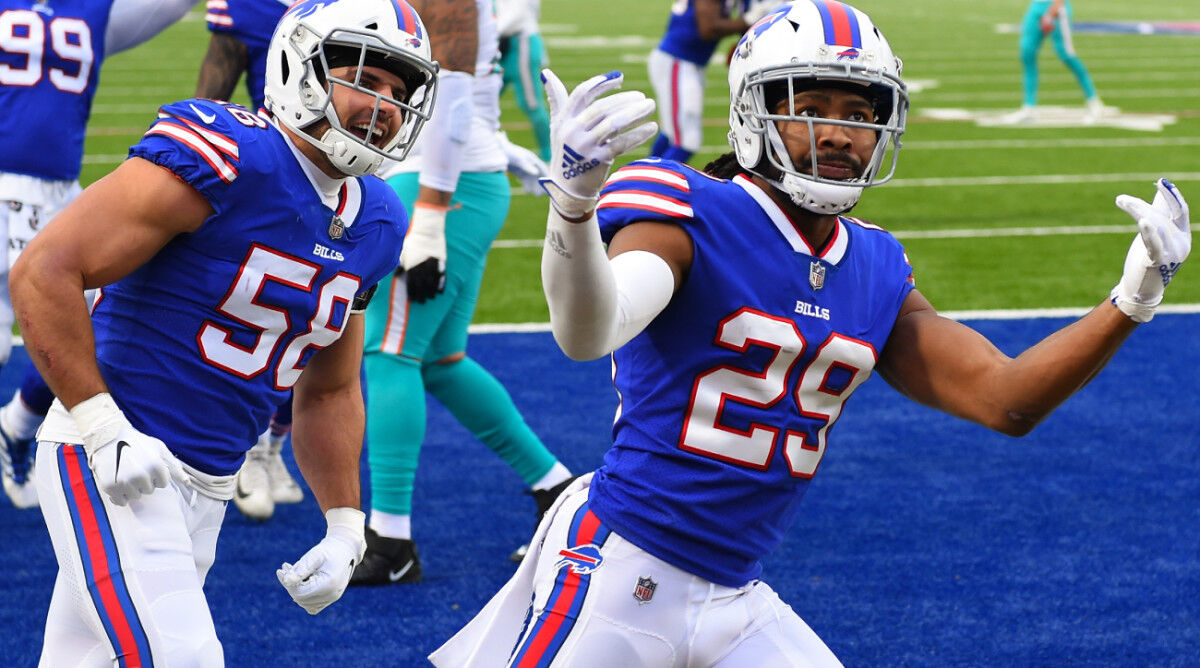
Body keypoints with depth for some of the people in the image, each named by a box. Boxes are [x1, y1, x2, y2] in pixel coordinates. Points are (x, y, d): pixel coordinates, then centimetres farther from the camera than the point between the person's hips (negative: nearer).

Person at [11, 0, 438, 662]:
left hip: (207, 486, 8)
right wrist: (102, 427, -21)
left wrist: (344, 527, 14)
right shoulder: (224, 160, -17)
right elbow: (45, 270, -19)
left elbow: (329, 392, 22)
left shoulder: (373, 224, 9)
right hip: (114, 462, -8)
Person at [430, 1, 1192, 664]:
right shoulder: (692, 221, -13)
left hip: (733, 603, 7)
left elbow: (1004, 399, 7)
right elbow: (587, 335, -33)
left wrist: (1130, 301, -4)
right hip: (621, 576, -6)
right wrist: (574, 201, -52)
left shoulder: (875, 274, 8)